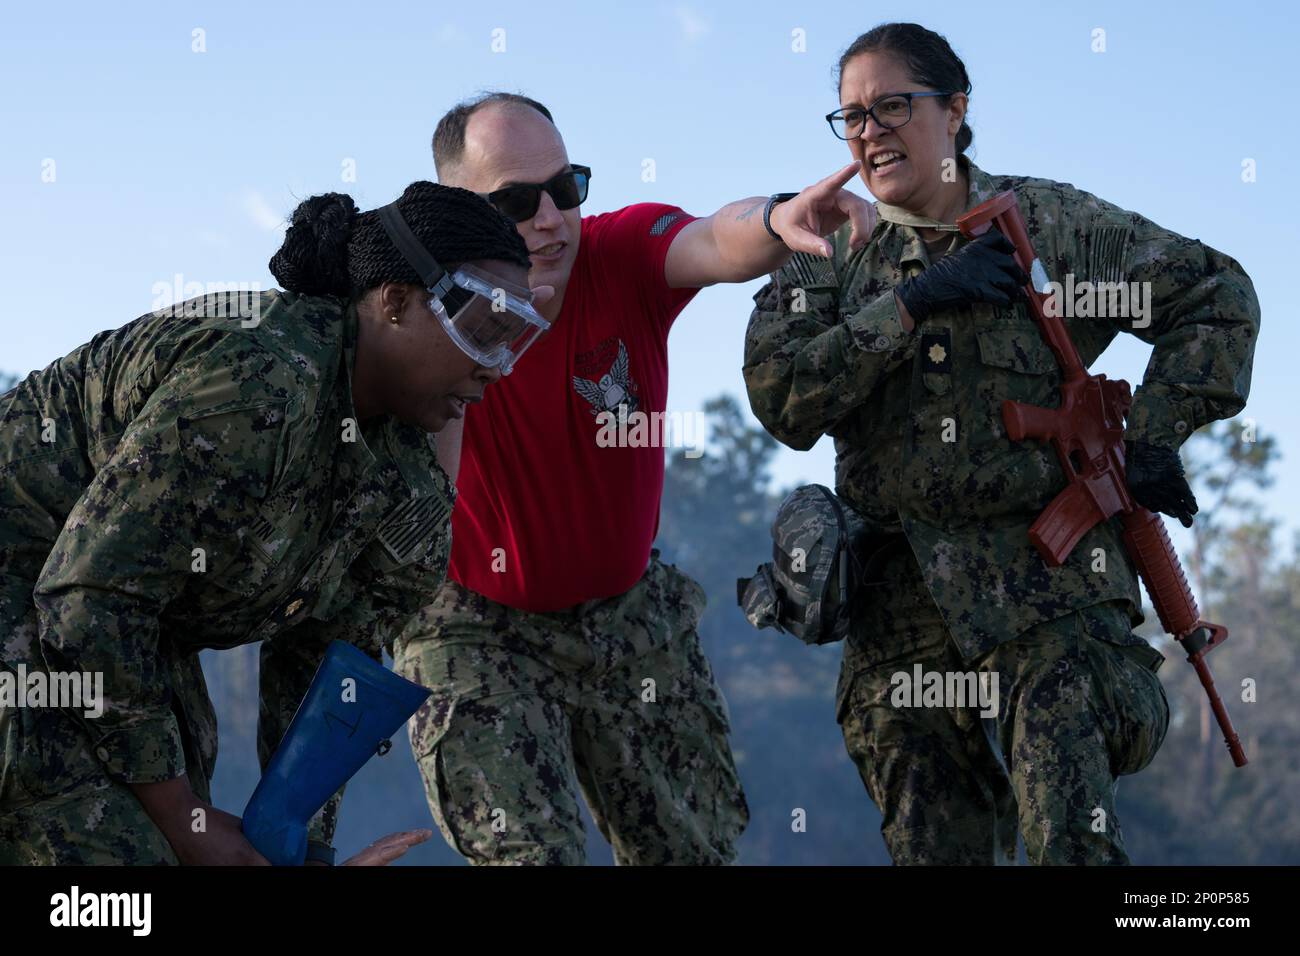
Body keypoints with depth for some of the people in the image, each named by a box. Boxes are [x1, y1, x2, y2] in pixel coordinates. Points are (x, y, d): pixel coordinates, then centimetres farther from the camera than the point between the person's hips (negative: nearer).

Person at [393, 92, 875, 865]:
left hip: (629, 608, 3)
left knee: (701, 844, 10)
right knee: (530, 853, -14)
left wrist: (778, 220, -64)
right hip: (481, 626, -3)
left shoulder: (625, 254, -16)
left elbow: (718, 244, -40)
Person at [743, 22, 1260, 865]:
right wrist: (909, 306, -15)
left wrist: (1152, 437, -1)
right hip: (901, 598, 3)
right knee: (931, 843, 6)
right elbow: (778, 397, -8)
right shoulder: (831, 256, 8)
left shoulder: (1050, 223, 2)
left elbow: (1219, 295, 7)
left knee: (1075, 841, -14)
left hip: (1049, 586, -3)